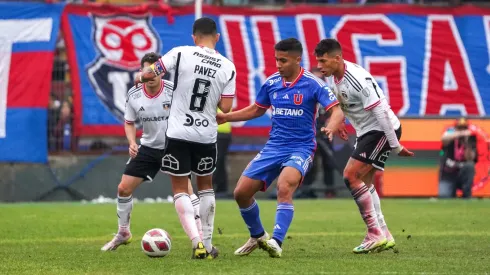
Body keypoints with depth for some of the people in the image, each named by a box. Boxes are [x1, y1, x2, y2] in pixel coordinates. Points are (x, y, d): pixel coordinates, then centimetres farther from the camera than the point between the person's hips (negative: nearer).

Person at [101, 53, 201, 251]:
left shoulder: (173, 91, -18)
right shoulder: (133, 95, -7)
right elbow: (129, 122, 8)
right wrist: (132, 142, -10)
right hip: (148, 147, 4)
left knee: (185, 187, -22)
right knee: (124, 188, 2)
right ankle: (123, 233, 25)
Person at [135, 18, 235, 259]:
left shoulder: (181, 53, -8)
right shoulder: (228, 67, -1)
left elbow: (150, 73, -8)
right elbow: (225, 108, -3)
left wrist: (140, 77, 15)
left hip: (178, 133, -2)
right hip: (207, 136, 2)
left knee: (180, 189, 6)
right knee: (206, 187, 21)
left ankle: (197, 241, -11)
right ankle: (208, 245, 20)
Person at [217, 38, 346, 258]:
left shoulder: (312, 84, -10)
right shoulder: (271, 83, 4)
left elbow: (337, 111, -16)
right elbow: (256, 109, 20)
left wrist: (331, 128, -38)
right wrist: (226, 117, 11)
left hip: (301, 148, -6)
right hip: (274, 147, 6)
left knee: (284, 188, -33)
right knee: (241, 192, 0)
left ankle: (276, 242, -29)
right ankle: (257, 237, 24)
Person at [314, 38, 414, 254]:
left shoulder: (358, 80, -26)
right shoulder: (336, 77, 2)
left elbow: (381, 112, -25)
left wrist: (395, 146, -23)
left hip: (382, 130, -10)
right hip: (367, 132, 10)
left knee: (351, 176, -16)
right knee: (364, 183, 12)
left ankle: (375, 234, -13)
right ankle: (383, 237, 18)